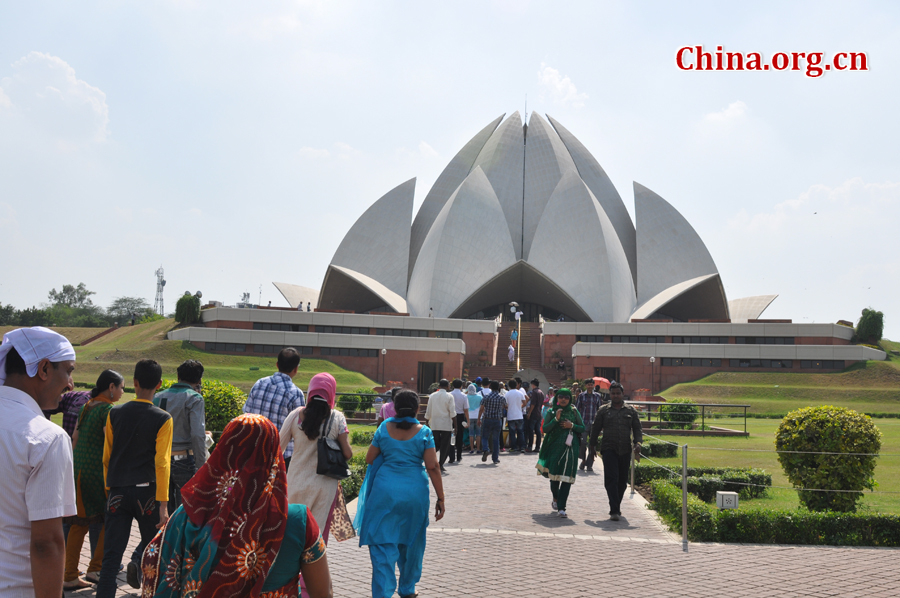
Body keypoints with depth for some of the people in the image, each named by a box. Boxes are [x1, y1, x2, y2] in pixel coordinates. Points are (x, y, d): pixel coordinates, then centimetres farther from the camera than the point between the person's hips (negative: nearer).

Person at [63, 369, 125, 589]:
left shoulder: (87, 407, 13)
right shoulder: (107, 409, -12)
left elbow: (74, 439, 16)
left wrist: (75, 468, 22)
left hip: (79, 470, 8)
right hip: (97, 470, -8)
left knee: (80, 522, 11)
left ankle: (70, 577, 13)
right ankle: (94, 569, 4)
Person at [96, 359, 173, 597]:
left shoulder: (115, 413, 3)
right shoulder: (162, 419, -6)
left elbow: (106, 456, 9)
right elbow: (161, 463, -10)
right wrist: (163, 504, -9)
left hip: (117, 491, 2)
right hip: (146, 491, -2)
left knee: (111, 556, 4)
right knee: (152, 541, 17)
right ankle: (138, 562, -12)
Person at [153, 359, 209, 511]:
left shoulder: (158, 397, 9)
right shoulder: (194, 398, -8)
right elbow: (197, 434, -18)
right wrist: (201, 468, -15)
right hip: (184, 461, -5)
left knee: (165, 510, 15)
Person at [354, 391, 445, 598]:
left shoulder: (384, 429, 0)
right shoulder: (424, 432, -4)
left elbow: (369, 459, 6)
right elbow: (433, 467, -7)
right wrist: (440, 498, -3)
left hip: (385, 490, 0)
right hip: (415, 492, 0)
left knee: (383, 543, 3)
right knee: (411, 541, 18)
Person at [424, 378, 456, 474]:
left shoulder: (432, 396, 6)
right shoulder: (449, 396, -4)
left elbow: (428, 412, 8)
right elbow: (452, 413, -7)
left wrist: (427, 423, 18)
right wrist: (455, 426, -1)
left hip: (434, 425, 3)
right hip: (446, 425, -3)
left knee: (436, 445, 15)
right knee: (444, 446, 3)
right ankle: (440, 467, -1)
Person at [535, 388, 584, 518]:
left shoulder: (574, 412, 7)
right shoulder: (551, 412, 4)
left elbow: (582, 428, 9)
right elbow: (545, 429, -4)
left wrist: (572, 425, -8)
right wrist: (556, 419, -15)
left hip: (570, 448, 0)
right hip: (555, 447, 0)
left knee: (567, 478, -7)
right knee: (554, 475, 6)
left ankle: (561, 507, -4)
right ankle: (556, 499, 35)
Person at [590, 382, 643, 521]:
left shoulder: (631, 411, 11)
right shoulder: (603, 410, 7)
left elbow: (637, 429, 10)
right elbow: (595, 428, 12)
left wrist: (638, 443, -6)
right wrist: (592, 445, 12)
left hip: (625, 451, 2)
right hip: (609, 449, -2)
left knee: (622, 481, 8)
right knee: (611, 479, -13)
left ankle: (616, 507, 24)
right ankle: (614, 511, -15)